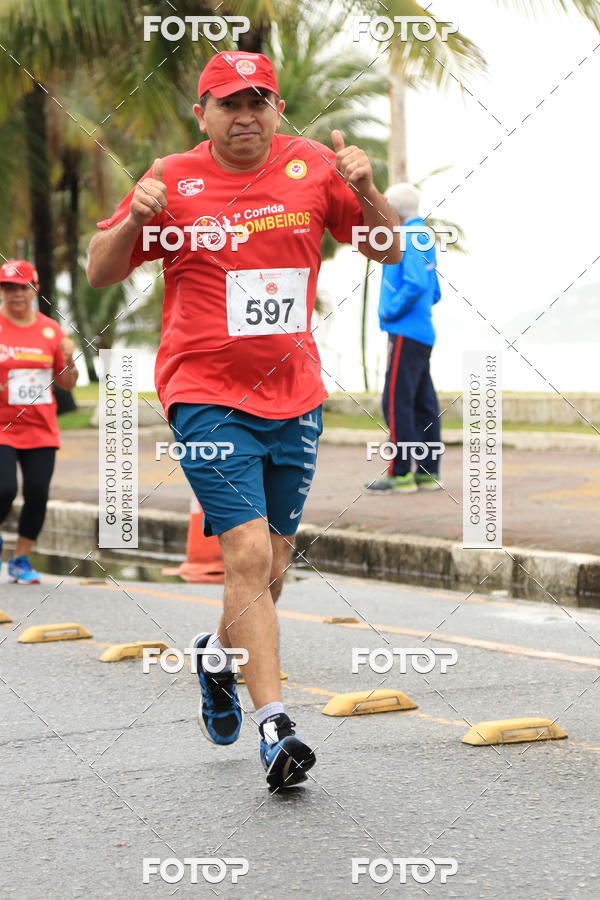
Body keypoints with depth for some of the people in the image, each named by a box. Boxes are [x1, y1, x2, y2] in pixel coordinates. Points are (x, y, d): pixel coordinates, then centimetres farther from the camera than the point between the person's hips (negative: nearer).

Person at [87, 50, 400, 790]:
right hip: (207, 396, -3)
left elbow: (387, 250, 7)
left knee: (270, 569, 11)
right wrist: (135, 218, -16)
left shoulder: (312, 167, 3)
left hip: (294, 397, 4)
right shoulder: (175, 180, -2)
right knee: (248, 553, -16)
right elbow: (101, 273, 4)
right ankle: (273, 725, -14)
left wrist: (365, 190, -12)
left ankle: (220, 651, 42)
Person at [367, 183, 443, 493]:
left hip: (406, 334, -10)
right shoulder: (423, 236, 18)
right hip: (423, 334, 10)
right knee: (423, 404, 10)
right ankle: (428, 472, 13)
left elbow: (416, 285, -24)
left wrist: (391, 312, -13)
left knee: (397, 402, -9)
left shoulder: (412, 237, -12)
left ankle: (400, 474, -11)